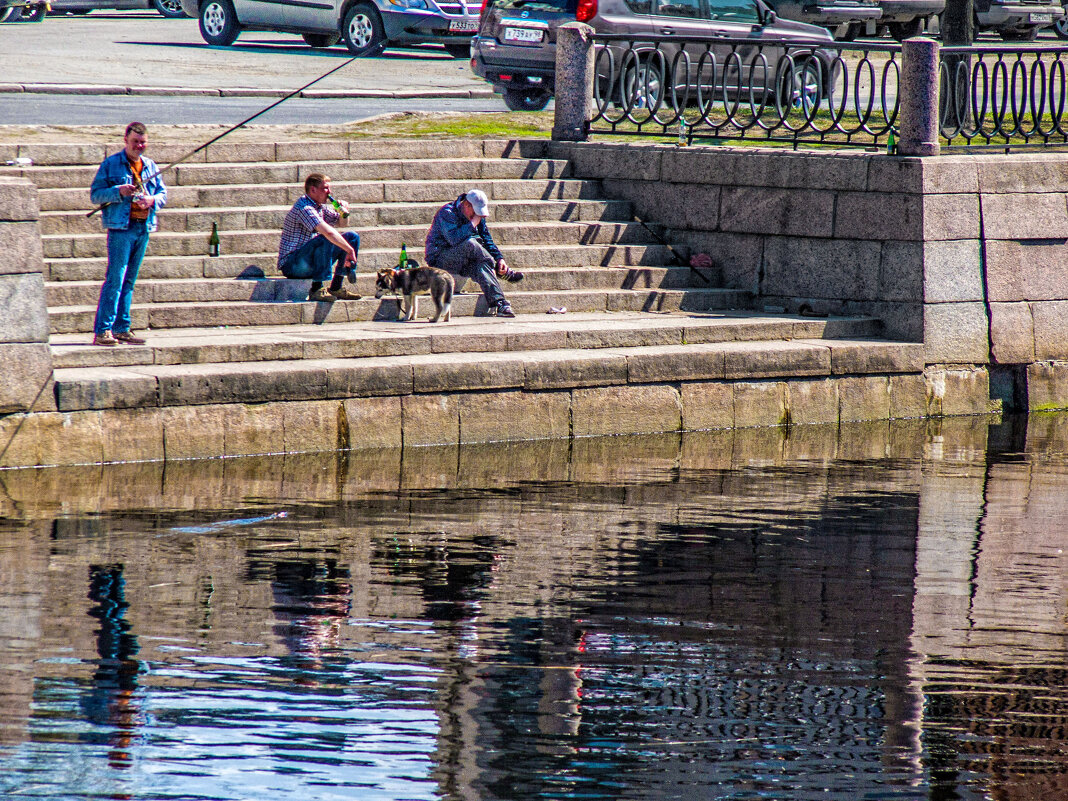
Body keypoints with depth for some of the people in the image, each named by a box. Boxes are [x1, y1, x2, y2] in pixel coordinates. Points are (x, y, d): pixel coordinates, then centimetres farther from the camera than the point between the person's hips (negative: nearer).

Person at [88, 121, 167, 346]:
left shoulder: (150, 166, 15)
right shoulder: (111, 164, -1)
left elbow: (163, 193, 18)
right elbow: (95, 195, -3)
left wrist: (153, 200, -5)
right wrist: (119, 191, -19)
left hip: (143, 228, 6)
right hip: (121, 228, -6)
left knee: (129, 281, 10)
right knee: (115, 279, -12)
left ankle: (121, 328, 14)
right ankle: (102, 330, -12)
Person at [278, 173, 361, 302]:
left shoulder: (320, 207, 10)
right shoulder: (304, 208, -21)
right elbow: (328, 232, -32)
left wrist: (344, 212, 2)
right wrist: (350, 250, -27)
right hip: (292, 264, -10)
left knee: (352, 237, 8)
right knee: (325, 240, -34)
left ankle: (336, 288, 5)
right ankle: (316, 290, -29)